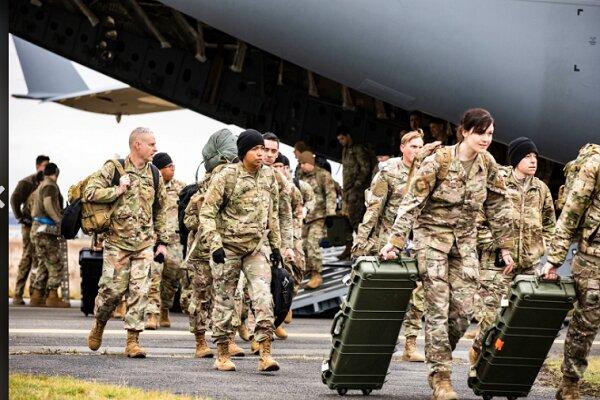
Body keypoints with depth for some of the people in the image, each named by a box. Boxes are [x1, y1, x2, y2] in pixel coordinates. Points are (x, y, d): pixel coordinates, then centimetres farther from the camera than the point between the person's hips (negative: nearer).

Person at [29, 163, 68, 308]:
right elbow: (48, 205, -23)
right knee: (55, 265, -7)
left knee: (44, 265, 14)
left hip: (37, 229, 10)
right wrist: (60, 221, -19)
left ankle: (36, 296, 14)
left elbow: (33, 208, 23)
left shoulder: (39, 187, 21)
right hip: (46, 230, -10)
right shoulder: (50, 185, -8)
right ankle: (52, 297, -9)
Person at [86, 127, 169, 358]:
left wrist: (162, 241, 16)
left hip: (145, 244, 3)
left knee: (139, 291, -5)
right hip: (117, 241, -3)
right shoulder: (114, 168, -4)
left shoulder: (154, 174, 10)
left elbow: (160, 210, 18)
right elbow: (90, 192, -10)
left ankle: (133, 341, -2)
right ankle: (99, 325, 24)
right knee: (112, 289, -4)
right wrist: (119, 190, -16)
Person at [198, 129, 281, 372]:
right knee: (224, 301, 4)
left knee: (263, 298, -10)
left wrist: (276, 245, 17)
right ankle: (222, 356, 14)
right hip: (228, 247, -4)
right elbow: (207, 212, -10)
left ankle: (265, 354, -11)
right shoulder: (227, 177, -10)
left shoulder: (268, 176, 7)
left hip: (256, 247, 4)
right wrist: (214, 244, -18)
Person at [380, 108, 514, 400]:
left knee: (463, 310, -2)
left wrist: (505, 246, 9)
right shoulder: (438, 161, -16)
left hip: (464, 240, 5)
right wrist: (395, 241, -21)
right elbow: (412, 202, -16)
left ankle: (437, 361, 18)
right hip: (432, 235, -5)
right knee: (438, 308, -10)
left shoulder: (487, 164, -1)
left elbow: (498, 206, 9)